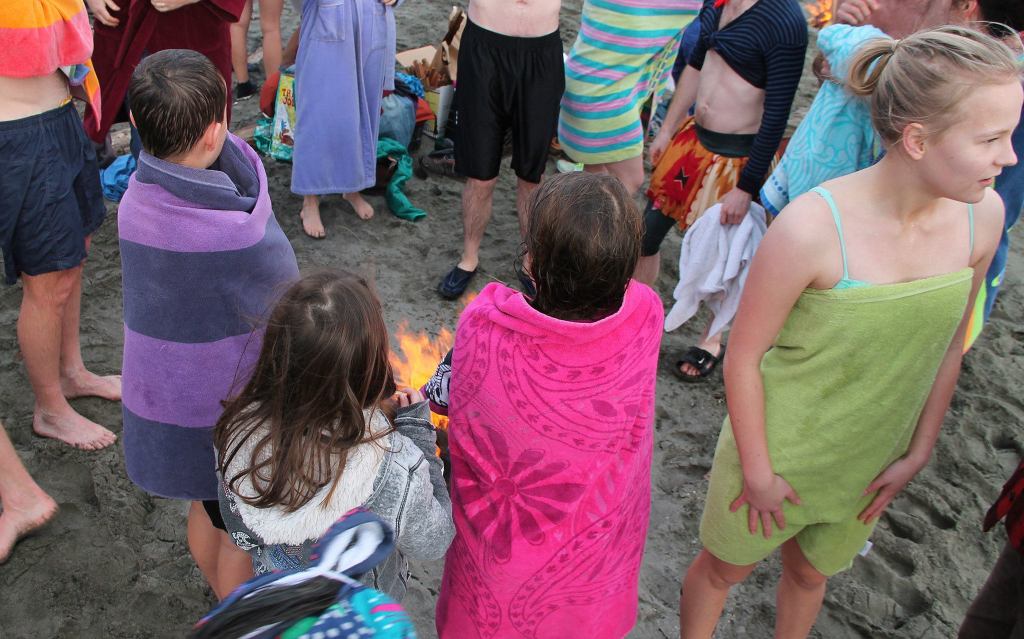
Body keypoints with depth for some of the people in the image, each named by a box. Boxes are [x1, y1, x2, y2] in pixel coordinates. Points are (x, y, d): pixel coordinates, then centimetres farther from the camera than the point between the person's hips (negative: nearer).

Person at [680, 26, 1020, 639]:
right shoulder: (811, 227, -31)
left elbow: (949, 343, 0)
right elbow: (744, 356, -19)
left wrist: (918, 453, 4)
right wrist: (757, 472, -12)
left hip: (871, 467, 4)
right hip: (779, 455, -4)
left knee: (811, 573, 28)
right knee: (726, 567, 21)